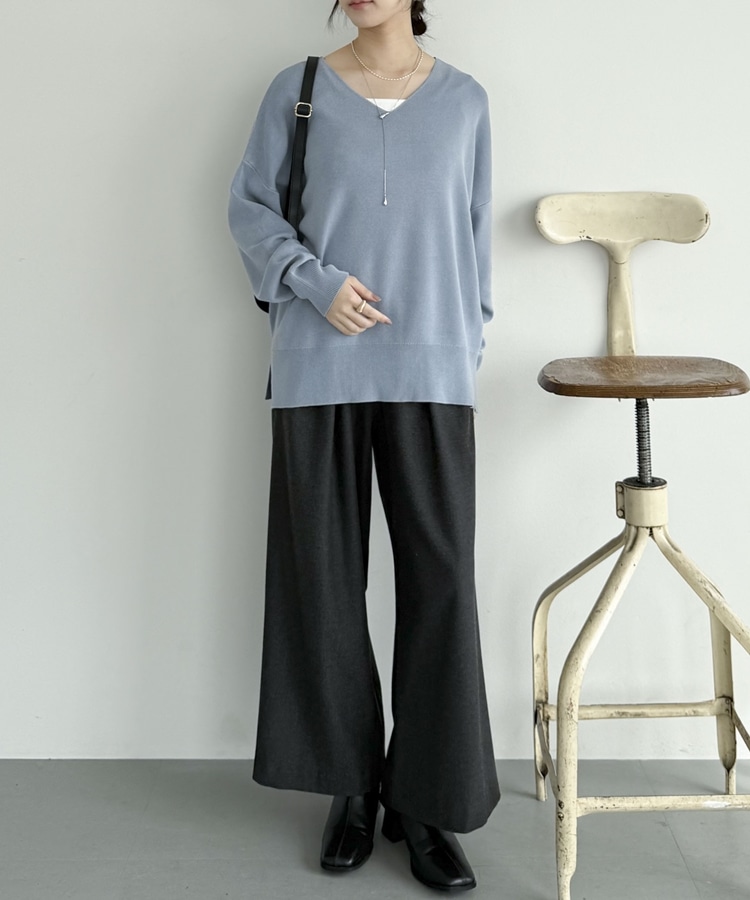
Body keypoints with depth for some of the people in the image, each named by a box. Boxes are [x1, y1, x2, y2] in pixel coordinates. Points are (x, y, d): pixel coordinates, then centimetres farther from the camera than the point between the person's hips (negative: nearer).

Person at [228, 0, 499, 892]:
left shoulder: (464, 100, 9)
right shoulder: (298, 90, 5)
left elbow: (474, 233, 13)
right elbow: (249, 206, 7)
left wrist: (471, 343, 9)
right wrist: (315, 282, -9)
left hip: (429, 371, 1)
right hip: (320, 367, 0)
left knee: (439, 577, -2)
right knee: (325, 574, 4)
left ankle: (427, 800, 11)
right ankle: (352, 784, 20)